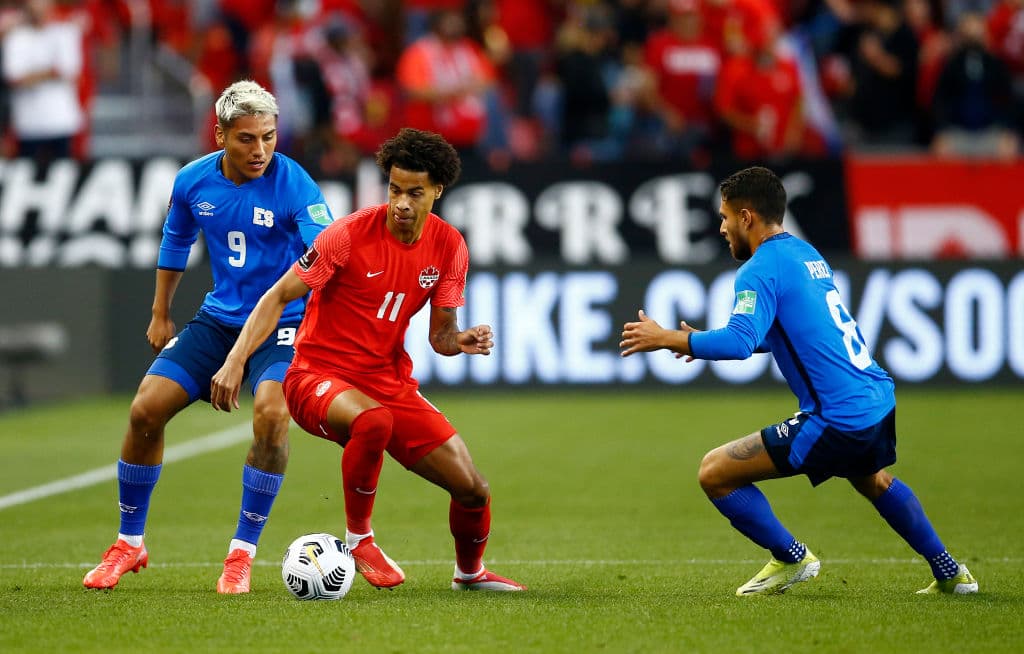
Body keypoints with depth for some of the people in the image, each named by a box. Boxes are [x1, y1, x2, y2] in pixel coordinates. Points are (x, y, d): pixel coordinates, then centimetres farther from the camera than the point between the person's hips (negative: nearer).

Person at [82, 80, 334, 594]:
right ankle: (129, 544, 15)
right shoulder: (193, 182, -4)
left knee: (270, 414, -30)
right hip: (218, 318, 4)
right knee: (146, 410, -6)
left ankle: (242, 552, -13)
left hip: (282, 321, -4)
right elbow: (175, 242, 17)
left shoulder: (294, 185, -19)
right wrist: (160, 314, 20)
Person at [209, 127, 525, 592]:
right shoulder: (350, 235, -15)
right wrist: (235, 360, -22)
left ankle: (469, 572, 30)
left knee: (472, 490, -3)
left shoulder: (448, 246, 0)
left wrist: (462, 341, -18)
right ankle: (358, 539, -18)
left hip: (391, 382, 5)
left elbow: (440, 335, 6)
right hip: (318, 375, -5)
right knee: (374, 421, -41)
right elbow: (278, 297, -12)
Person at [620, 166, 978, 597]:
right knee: (873, 481, 40)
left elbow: (739, 343, -26)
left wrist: (666, 339, -15)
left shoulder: (762, 268, -11)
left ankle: (791, 558, 11)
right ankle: (950, 573, 44)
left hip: (838, 420, -9)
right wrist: (705, 343, 25)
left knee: (715, 474, -3)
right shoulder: (806, 253, 17)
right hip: (879, 400, 9)